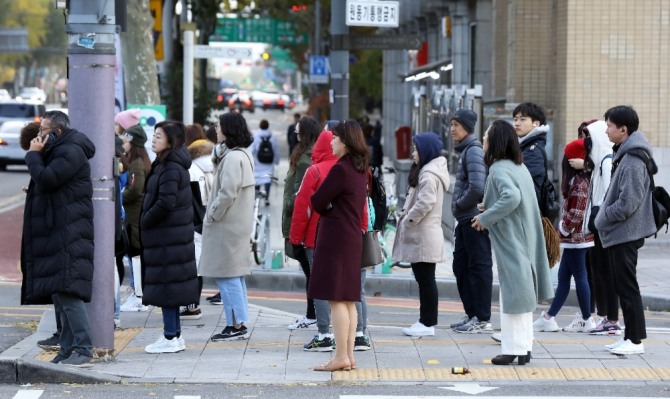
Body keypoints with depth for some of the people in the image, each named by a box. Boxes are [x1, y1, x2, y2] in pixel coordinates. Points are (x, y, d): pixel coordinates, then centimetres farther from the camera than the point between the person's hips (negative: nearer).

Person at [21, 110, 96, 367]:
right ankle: (68, 348, 14)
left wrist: (34, 155, -7)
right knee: (59, 293, 11)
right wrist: (36, 156, 10)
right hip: (55, 236, 11)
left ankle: (83, 349, -17)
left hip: (68, 236, -11)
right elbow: (43, 181, 24)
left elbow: (46, 179, -20)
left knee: (66, 292, -16)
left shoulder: (70, 152, -11)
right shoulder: (58, 151, 21)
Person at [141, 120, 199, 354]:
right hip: (173, 234, 10)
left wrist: (144, 222, -12)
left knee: (165, 285, -5)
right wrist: (146, 222, 10)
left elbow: (166, 202, -25)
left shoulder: (170, 168, -17)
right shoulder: (165, 164, 13)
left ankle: (170, 338, -1)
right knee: (171, 285, 14)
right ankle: (175, 335, 20)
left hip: (167, 235, -10)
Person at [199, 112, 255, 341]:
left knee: (227, 275, -7)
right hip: (237, 223, 11)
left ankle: (237, 325, -5)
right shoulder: (241, 155, 16)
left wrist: (211, 216, -13)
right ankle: (238, 323, 17)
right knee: (234, 275, 13)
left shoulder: (233, 158, -17)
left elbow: (227, 194, -21)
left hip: (228, 225, -11)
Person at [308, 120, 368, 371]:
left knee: (336, 299, -8)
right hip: (353, 237, 9)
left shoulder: (340, 170, -16)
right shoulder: (360, 170, 13)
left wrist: (325, 208, 8)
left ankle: (341, 356, -9)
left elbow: (317, 202, -12)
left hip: (335, 238, -9)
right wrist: (331, 207, 6)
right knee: (348, 299, 10)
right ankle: (349, 355, 11)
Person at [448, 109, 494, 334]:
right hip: (466, 220, 10)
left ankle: (483, 319, 0)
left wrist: (459, 204, -11)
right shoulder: (464, 150, 15)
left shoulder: (473, 151, -14)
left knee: (479, 268, -4)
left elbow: (477, 187, -25)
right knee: (461, 267, 14)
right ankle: (471, 315, 21)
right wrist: (459, 208, 10)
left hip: (474, 220, -10)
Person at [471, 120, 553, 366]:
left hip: (510, 242, -9)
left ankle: (513, 349, 1)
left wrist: (486, 217, -21)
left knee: (511, 292, -3)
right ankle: (524, 347, 18)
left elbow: (512, 196, -31)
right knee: (522, 292, 14)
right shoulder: (520, 167, 11)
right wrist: (491, 208, 13)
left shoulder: (499, 169, -16)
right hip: (525, 240, 9)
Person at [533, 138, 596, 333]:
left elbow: (577, 212, -20)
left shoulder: (579, 181, -17)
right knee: (563, 276, 10)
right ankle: (549, 317, 14)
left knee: (579, 276, -1)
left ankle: (586, 320, 7)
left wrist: (564, 229, -11)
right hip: (574, 238, 9)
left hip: (575, 237, -9)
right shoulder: (582, 178, 11)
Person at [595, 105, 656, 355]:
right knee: (622, 285, 13)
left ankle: (635, 339, 1)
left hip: (626, 233, -10)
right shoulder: (625, 154, 12)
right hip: (620, 233, 10)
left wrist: (603, 219, -11)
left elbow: (627, 204, -23)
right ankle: (630, 336, 19)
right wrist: (604, 219, 10)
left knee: (627, 286, -4)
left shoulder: (632, 160, -19)